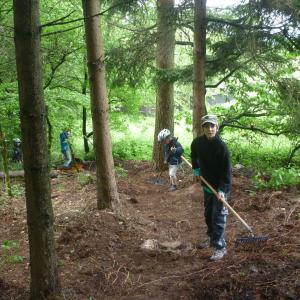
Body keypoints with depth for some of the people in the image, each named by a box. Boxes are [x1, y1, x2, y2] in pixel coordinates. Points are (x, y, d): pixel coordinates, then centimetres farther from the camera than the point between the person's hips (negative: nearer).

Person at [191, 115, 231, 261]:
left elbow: (226, 170, -22)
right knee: (208, 214, 19)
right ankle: (211, 237, 38)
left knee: (218, 216, -7)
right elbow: (194, 154, 21)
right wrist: (196, 168, 12)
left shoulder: (221, 146, -22)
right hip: (207, 184, 7)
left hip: (220, 186, -7)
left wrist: (222, 189, -26)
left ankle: (220, 247, 1)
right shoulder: (198, 142, -5)